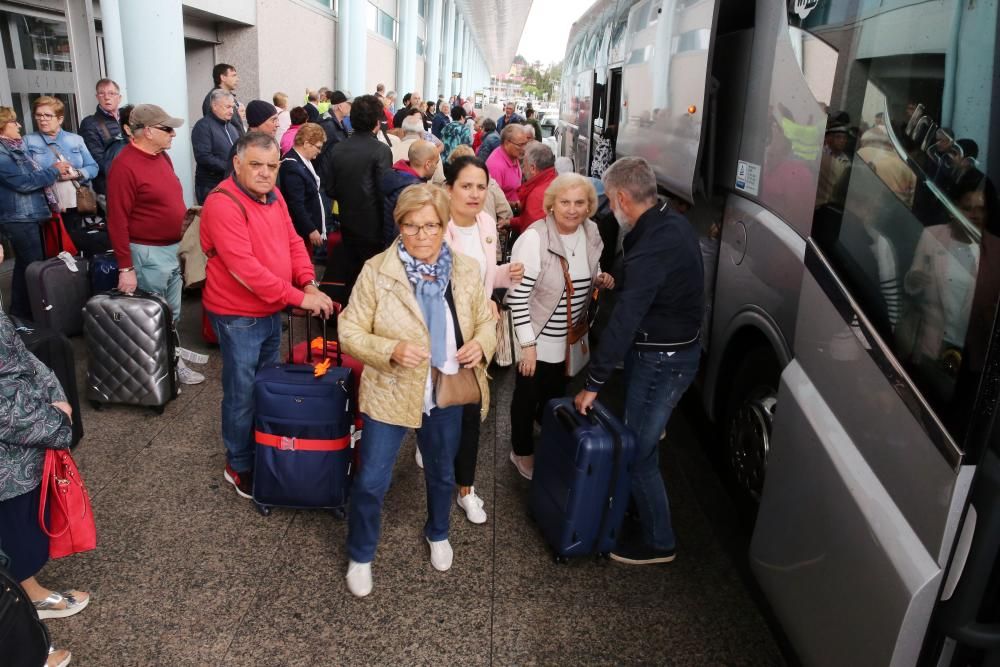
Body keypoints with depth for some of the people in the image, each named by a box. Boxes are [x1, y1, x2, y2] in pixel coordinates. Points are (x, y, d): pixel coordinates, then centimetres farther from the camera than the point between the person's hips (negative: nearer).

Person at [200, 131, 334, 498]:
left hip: (272, 311, 9)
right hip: (238, 317, -9)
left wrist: (309, 282, -10)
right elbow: (244, 267, -28)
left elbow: (292, 242, 8)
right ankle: (239, 466, 23)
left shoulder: (273, 196, 5)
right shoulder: (223, 204, -22)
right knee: (243, 395, 4)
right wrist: (299, 298, -26)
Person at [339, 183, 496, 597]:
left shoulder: (467, 272, -5)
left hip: (447, 395, 3)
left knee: (442, 473, 24)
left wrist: (482, 344, -17)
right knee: (371, 482, 5)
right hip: (389, 394, -3)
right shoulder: (376, 271, -14)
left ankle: (438, 535, 53)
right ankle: (360, 556, 33)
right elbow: (350, 332, -12)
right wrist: (391, 351, -30)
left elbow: (487, 320, 6)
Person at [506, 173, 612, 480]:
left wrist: (600, 279, -8)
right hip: (538, 338, -6)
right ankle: (522, 452, 38)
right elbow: (517, 296, -22)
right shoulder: (534, 238, -24)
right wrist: (528, 344, -21)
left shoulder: (591, 232, -3)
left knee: (556, 395, 25)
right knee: (528, 397, 14)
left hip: (570, 338, 6)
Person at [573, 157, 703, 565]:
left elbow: (623, 322, -28)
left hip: (661, 360, -10)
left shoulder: (652, 250, -28)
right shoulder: (673, 223, 3)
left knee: (638, 453, 2)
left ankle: (659, 543, 19)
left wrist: (593, 383, -23)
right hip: (674, 348, 10)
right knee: (638, 438, 22)